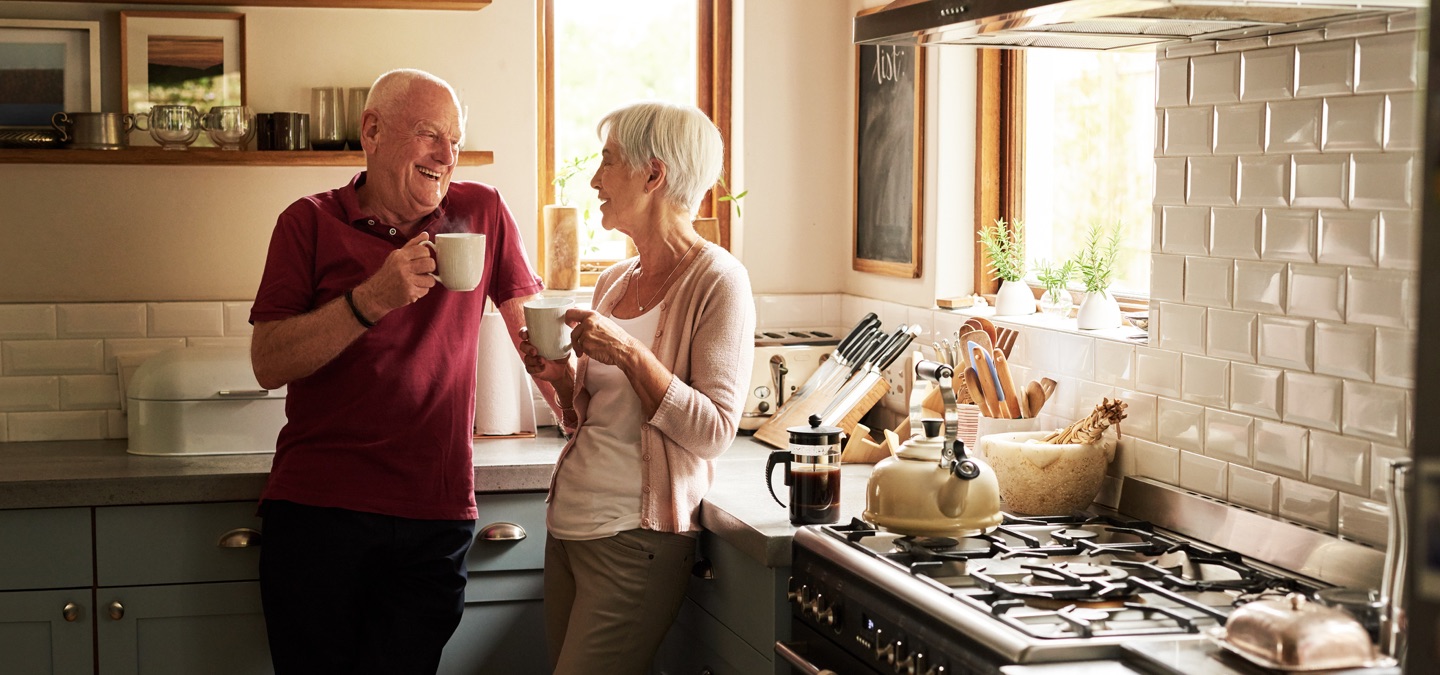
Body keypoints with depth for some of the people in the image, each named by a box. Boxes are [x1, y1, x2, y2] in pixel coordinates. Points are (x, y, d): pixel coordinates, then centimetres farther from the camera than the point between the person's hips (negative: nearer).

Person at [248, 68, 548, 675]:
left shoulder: (482, 213, 7)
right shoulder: (311, 222, 3)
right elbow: (268, 364, -6)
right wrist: (373, 299, -18)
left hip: (435, 518, 1)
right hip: (316, 511, 0)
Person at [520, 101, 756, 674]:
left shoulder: (716, 280, -10)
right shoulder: (614, 281, 12)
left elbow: (712, 432, -15)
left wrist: (630, 354, -20)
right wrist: (563, 378, 0)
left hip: (635, 536, -7)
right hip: (568, 519, 7)